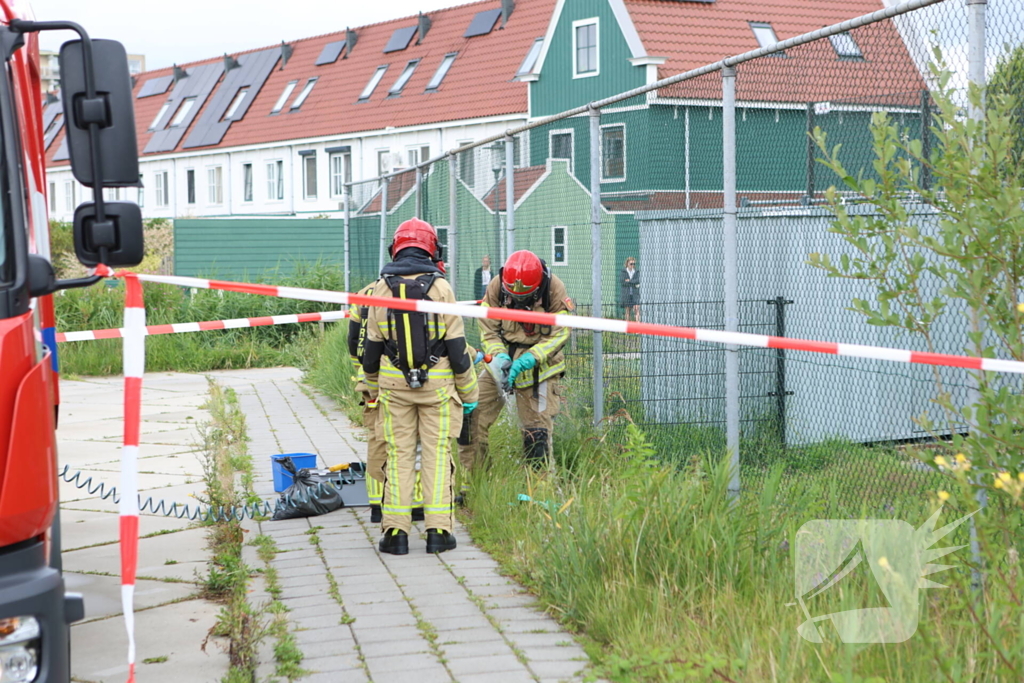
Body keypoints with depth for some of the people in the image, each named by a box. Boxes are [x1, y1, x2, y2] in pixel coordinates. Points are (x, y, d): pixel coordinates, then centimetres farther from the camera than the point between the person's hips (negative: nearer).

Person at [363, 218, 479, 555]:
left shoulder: (382, 287, 2)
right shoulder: (440, 286, -4)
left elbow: (372, 346, 6)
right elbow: (456, 346, -4)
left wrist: (373, 388, 20)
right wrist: (469, 393, 4)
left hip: (394, 384, 2)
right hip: (437, 383, -2)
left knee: (399, 455, 6)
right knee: (437, 453, 3)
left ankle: (395, 531, 3)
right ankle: (438, 530, 0)